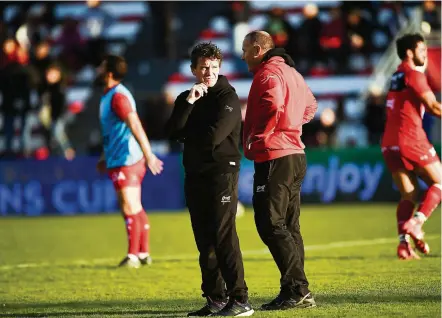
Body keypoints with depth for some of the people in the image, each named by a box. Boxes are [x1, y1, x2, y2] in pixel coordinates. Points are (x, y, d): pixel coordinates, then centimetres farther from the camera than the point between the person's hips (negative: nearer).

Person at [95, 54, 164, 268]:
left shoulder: (118, 96, -17)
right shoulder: (109, 96, 15)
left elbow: (135, 126, -25)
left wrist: (149, 155, -30)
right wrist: (106, 158, 32)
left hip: (126, 161, -11)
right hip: (119, 161, 11)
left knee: (130, 208, -10)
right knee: (134, 209, 14)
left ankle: (133, 256, -9)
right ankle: (144, 254, 19)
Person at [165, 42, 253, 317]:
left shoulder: (228, 98, -4)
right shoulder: (186, 98, 15)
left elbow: (213, 136, -15)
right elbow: (173, 131, -1)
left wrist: (187, 136, 2)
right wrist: (188, 103, -11)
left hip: (222, 172, -7)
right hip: (195, 175, 7)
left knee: (223, 235, -14)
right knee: (205, 240, 7)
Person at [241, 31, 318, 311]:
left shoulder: (268, 74, -12)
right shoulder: (291, 72, 19)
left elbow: (273, 106, -29)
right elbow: (310, 106, 32)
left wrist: (257, 139, -17)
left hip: (274, 158, -10)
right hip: (295, 154, 10)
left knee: (270, 224, -9)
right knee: (289, 227, 11)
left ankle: (297, 289, -13)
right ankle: (297, 292, 10)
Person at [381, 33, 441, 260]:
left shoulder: (397, 76, 20)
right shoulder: (413, 75, -6)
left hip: (389, 143, 8)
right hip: (410, 139, -8)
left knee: (408, 194, 8)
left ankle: (403, 242, -7)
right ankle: (415, 223, -15)